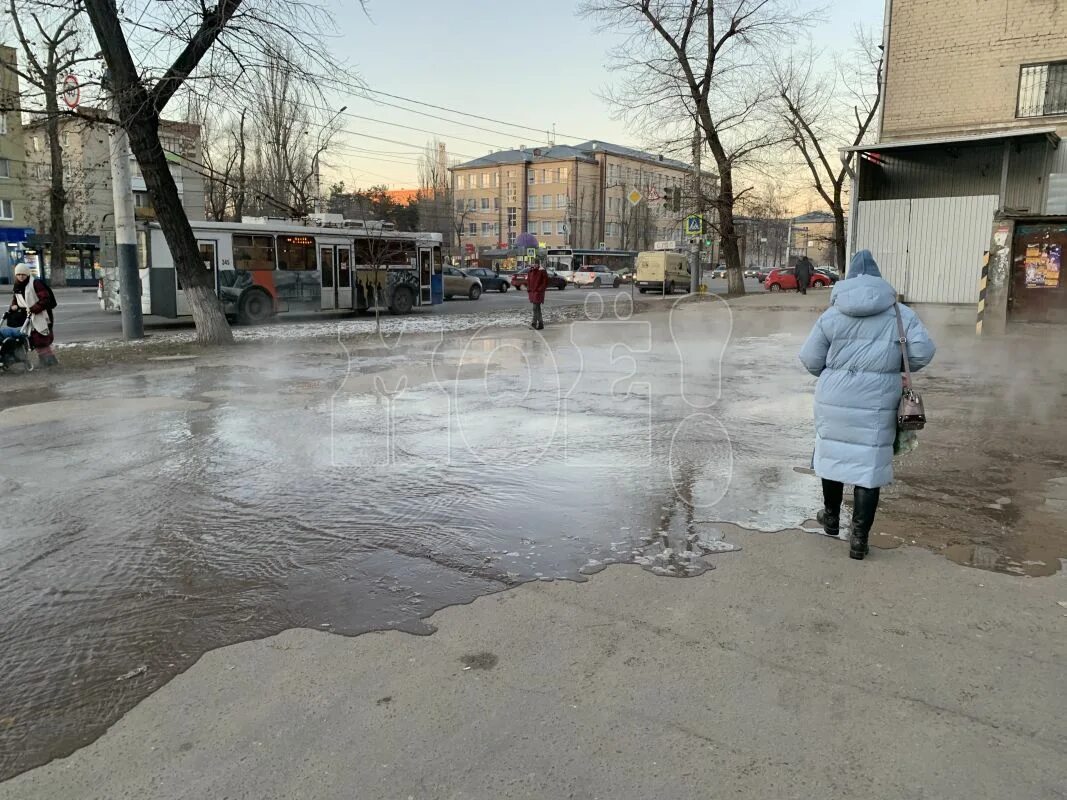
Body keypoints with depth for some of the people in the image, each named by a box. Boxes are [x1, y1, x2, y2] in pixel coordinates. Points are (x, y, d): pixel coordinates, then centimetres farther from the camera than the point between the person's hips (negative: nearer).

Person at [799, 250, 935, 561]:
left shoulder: (831, 316, 0)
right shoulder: (900, 313, 1)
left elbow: (810, 360, 1)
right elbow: (923, 352, -5)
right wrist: (897, 368, 14)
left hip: (834, 402, 1)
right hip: (877, 405, -1)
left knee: (832, 455, 20)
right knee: (869, 466, 5)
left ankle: (831, 516, 37)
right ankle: (859, 537, 7)